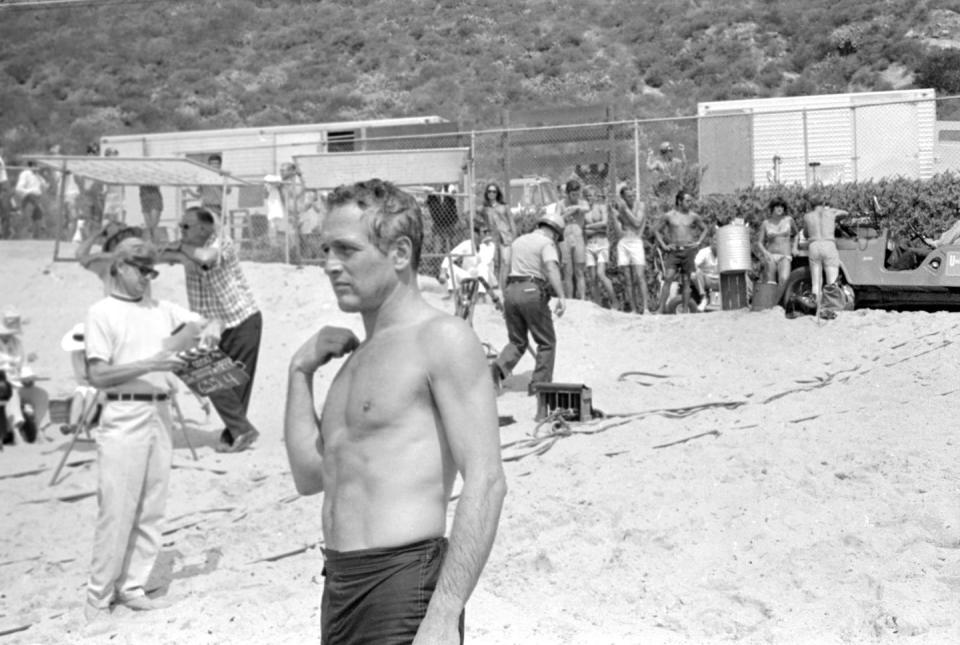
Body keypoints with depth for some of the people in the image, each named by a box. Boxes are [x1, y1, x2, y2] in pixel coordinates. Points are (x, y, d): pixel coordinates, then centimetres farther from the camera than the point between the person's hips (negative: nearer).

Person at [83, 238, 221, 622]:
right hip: (124, 418, -6)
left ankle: (132, 588, 19)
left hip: (159, 415, 6)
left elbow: (205, 323, 20)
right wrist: (149, 364, -20)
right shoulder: (102, 313, -3)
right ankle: (98, 597, 8)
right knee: (117, 512, -4)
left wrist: (210, 330, -4)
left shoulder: (162, 310, 13)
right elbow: (97, 375, -10)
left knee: (150, 510, 9)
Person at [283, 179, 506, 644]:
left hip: (404, 583, -8)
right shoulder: (360, 356, 16)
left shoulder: (441, 339, -9)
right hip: (339, 585, 8)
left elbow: (486, 483, -17)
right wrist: (301, 370, 11)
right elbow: (310, 476, 19)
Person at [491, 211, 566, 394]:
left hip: (511, 290, 6)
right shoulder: (546, 243, -3)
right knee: (547, 343, 8)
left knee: (517, 342, 14)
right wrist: (561, 296, -31)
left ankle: (498, 368, -11)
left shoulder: (518, 241, 20)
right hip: (532, 293, -6)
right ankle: (539, 384, 5)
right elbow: (552, 269, -21)